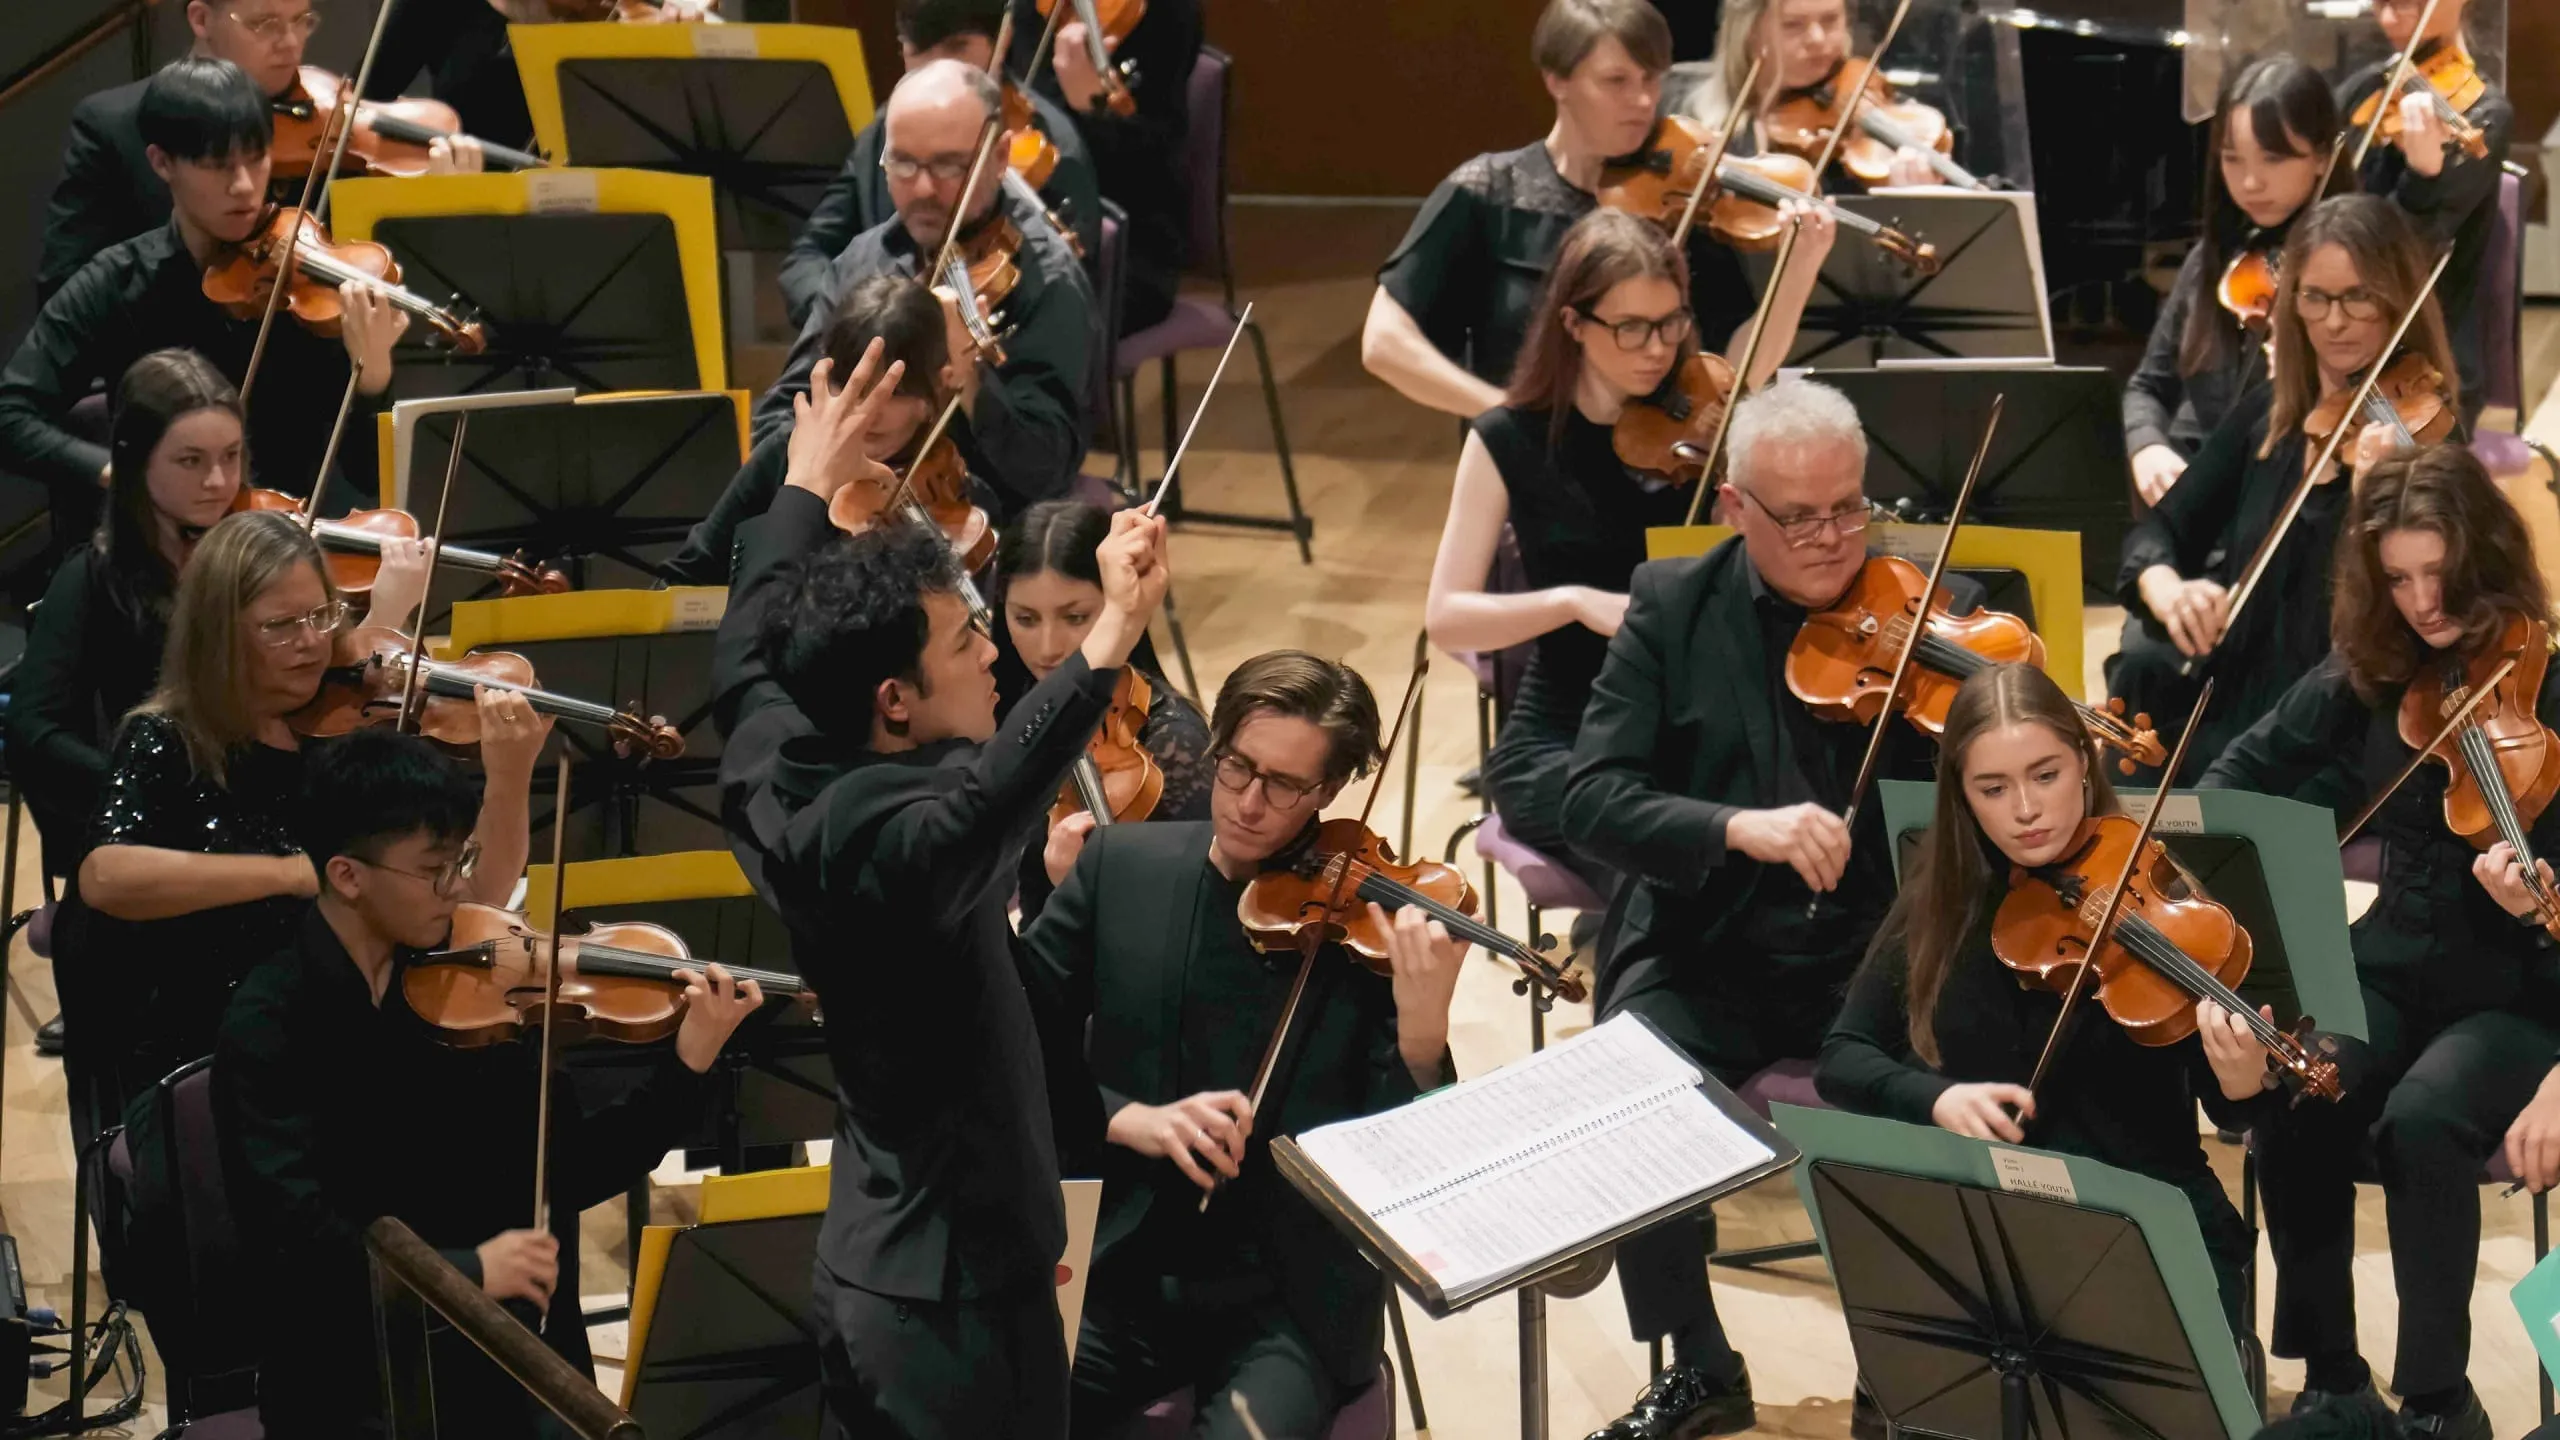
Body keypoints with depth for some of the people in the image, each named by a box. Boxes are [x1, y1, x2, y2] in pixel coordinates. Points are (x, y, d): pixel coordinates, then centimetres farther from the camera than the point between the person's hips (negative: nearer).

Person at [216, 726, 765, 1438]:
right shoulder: (270, 1026, -9)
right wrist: (464, 1269, -27)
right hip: (355, 1379, -4)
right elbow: (288, 1235, -19)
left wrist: (685, 1068, -7)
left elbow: (573, 1171, 5)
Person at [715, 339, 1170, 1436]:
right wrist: (1113, 638, -57)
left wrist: (807, 482, 33)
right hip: (958, 1298, -10)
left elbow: (753, 650, 22)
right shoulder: (891, 838, -25)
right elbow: (996, 787, -48)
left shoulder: (781, 787, 1)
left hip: (864, 1270, 10)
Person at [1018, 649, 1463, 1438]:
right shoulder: (1120, 865, 4)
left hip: (1290, 1300, -2)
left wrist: (1423, 1028, -26)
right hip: (1119, 1277, 2)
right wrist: (1128, 1119, -14)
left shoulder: (1365, 918, -3)